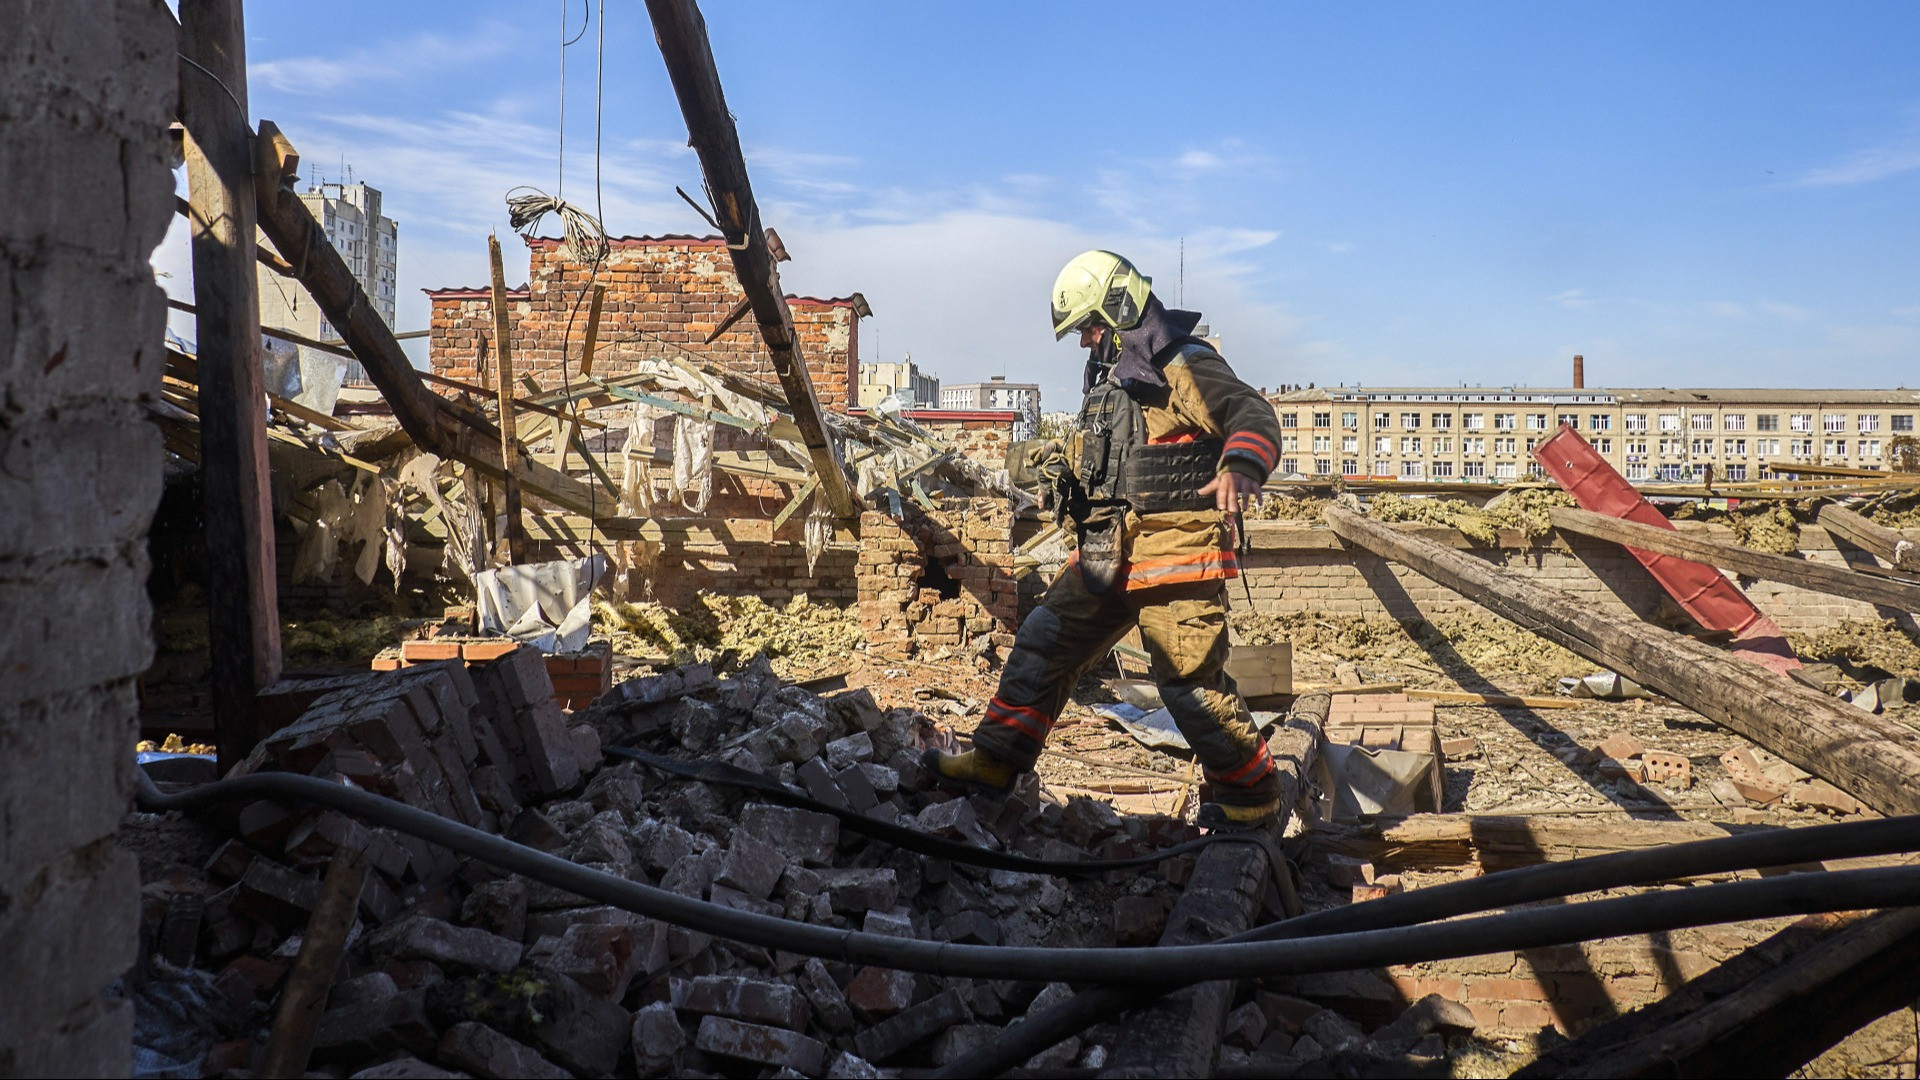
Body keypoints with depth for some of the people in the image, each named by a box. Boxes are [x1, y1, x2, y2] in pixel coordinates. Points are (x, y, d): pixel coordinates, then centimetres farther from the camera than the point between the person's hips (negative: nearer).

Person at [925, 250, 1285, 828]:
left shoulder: (1184, 366, -9)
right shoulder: (1114, 376, 20)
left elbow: (1254, 416, -22)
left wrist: (1240, 466, -43)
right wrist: (1062, 459, 13)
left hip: (1174, 553, -9)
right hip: (1111, 553, 9)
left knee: (1191, 681, -5)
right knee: (1043, 642, 7)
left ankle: (1253, 794, 13)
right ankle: (996, 758, 16)